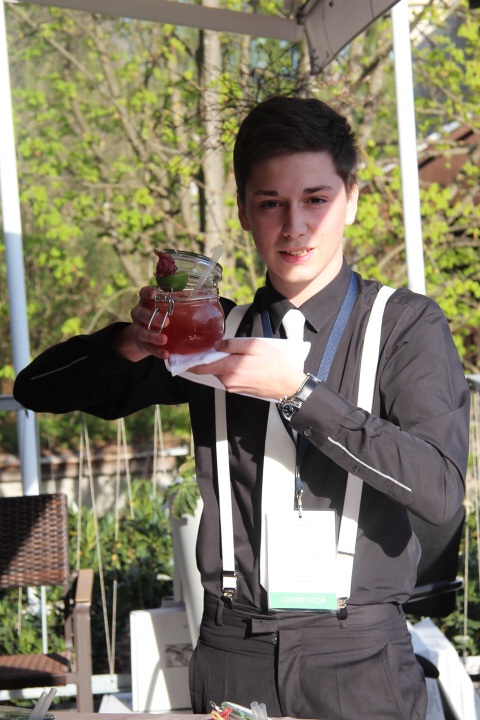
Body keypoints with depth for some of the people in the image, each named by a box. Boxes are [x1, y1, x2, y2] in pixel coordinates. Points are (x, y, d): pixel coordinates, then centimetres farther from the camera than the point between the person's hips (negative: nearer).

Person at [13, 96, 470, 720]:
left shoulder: (407, 325, -3)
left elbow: (440, 490, -16)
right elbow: (38, 389, 8)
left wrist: (297, 390, -21)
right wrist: (131, 341, -13)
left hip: (358, 661, -2)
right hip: (233, 654, 3)